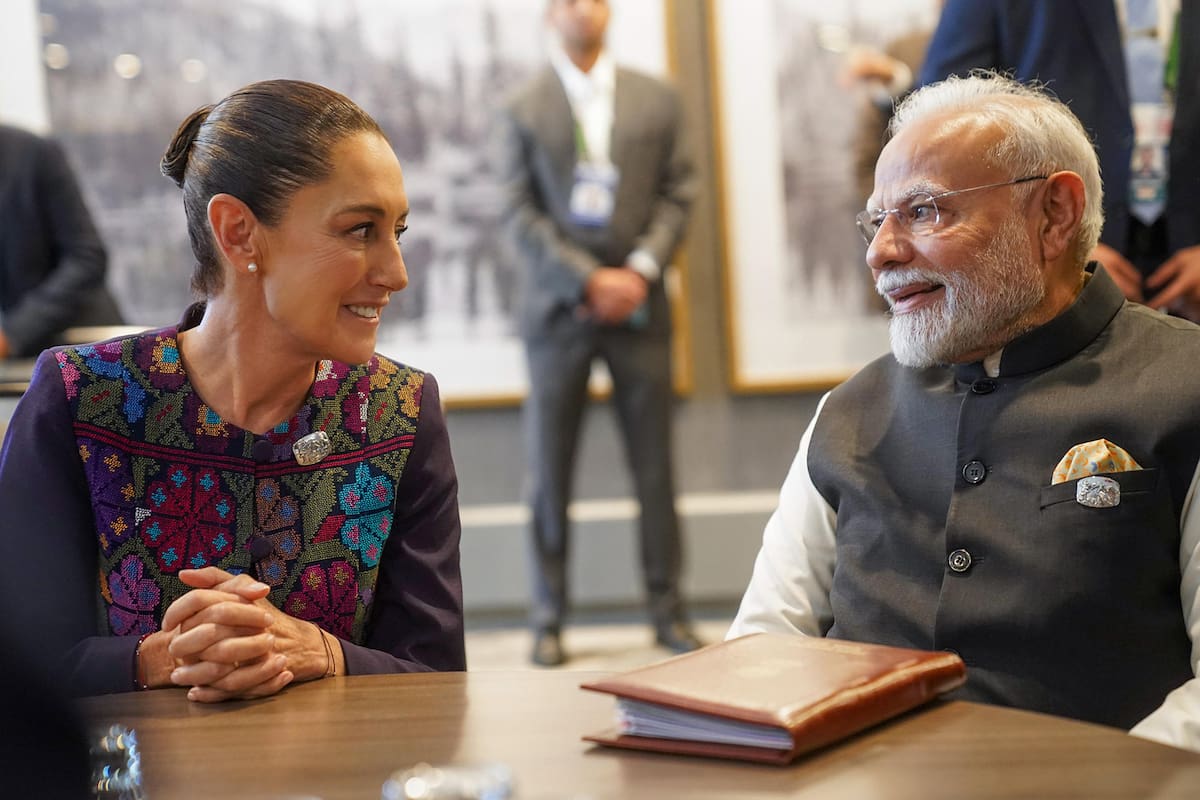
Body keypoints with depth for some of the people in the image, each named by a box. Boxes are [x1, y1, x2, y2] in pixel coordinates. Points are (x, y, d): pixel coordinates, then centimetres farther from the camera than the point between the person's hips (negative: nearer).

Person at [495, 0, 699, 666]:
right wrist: (589, 280, -11)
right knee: (549, 469, 2)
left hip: (638, 304, 1)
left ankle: (667, 608, 12)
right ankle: (548, 617, 10)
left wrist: (641, 269, -8)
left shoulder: (655, 100, 10)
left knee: (654, 466, 3)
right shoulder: (521, 110, 4)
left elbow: (678, 194, 7)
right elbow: (518, 215, -2)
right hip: (557, 310, -1)